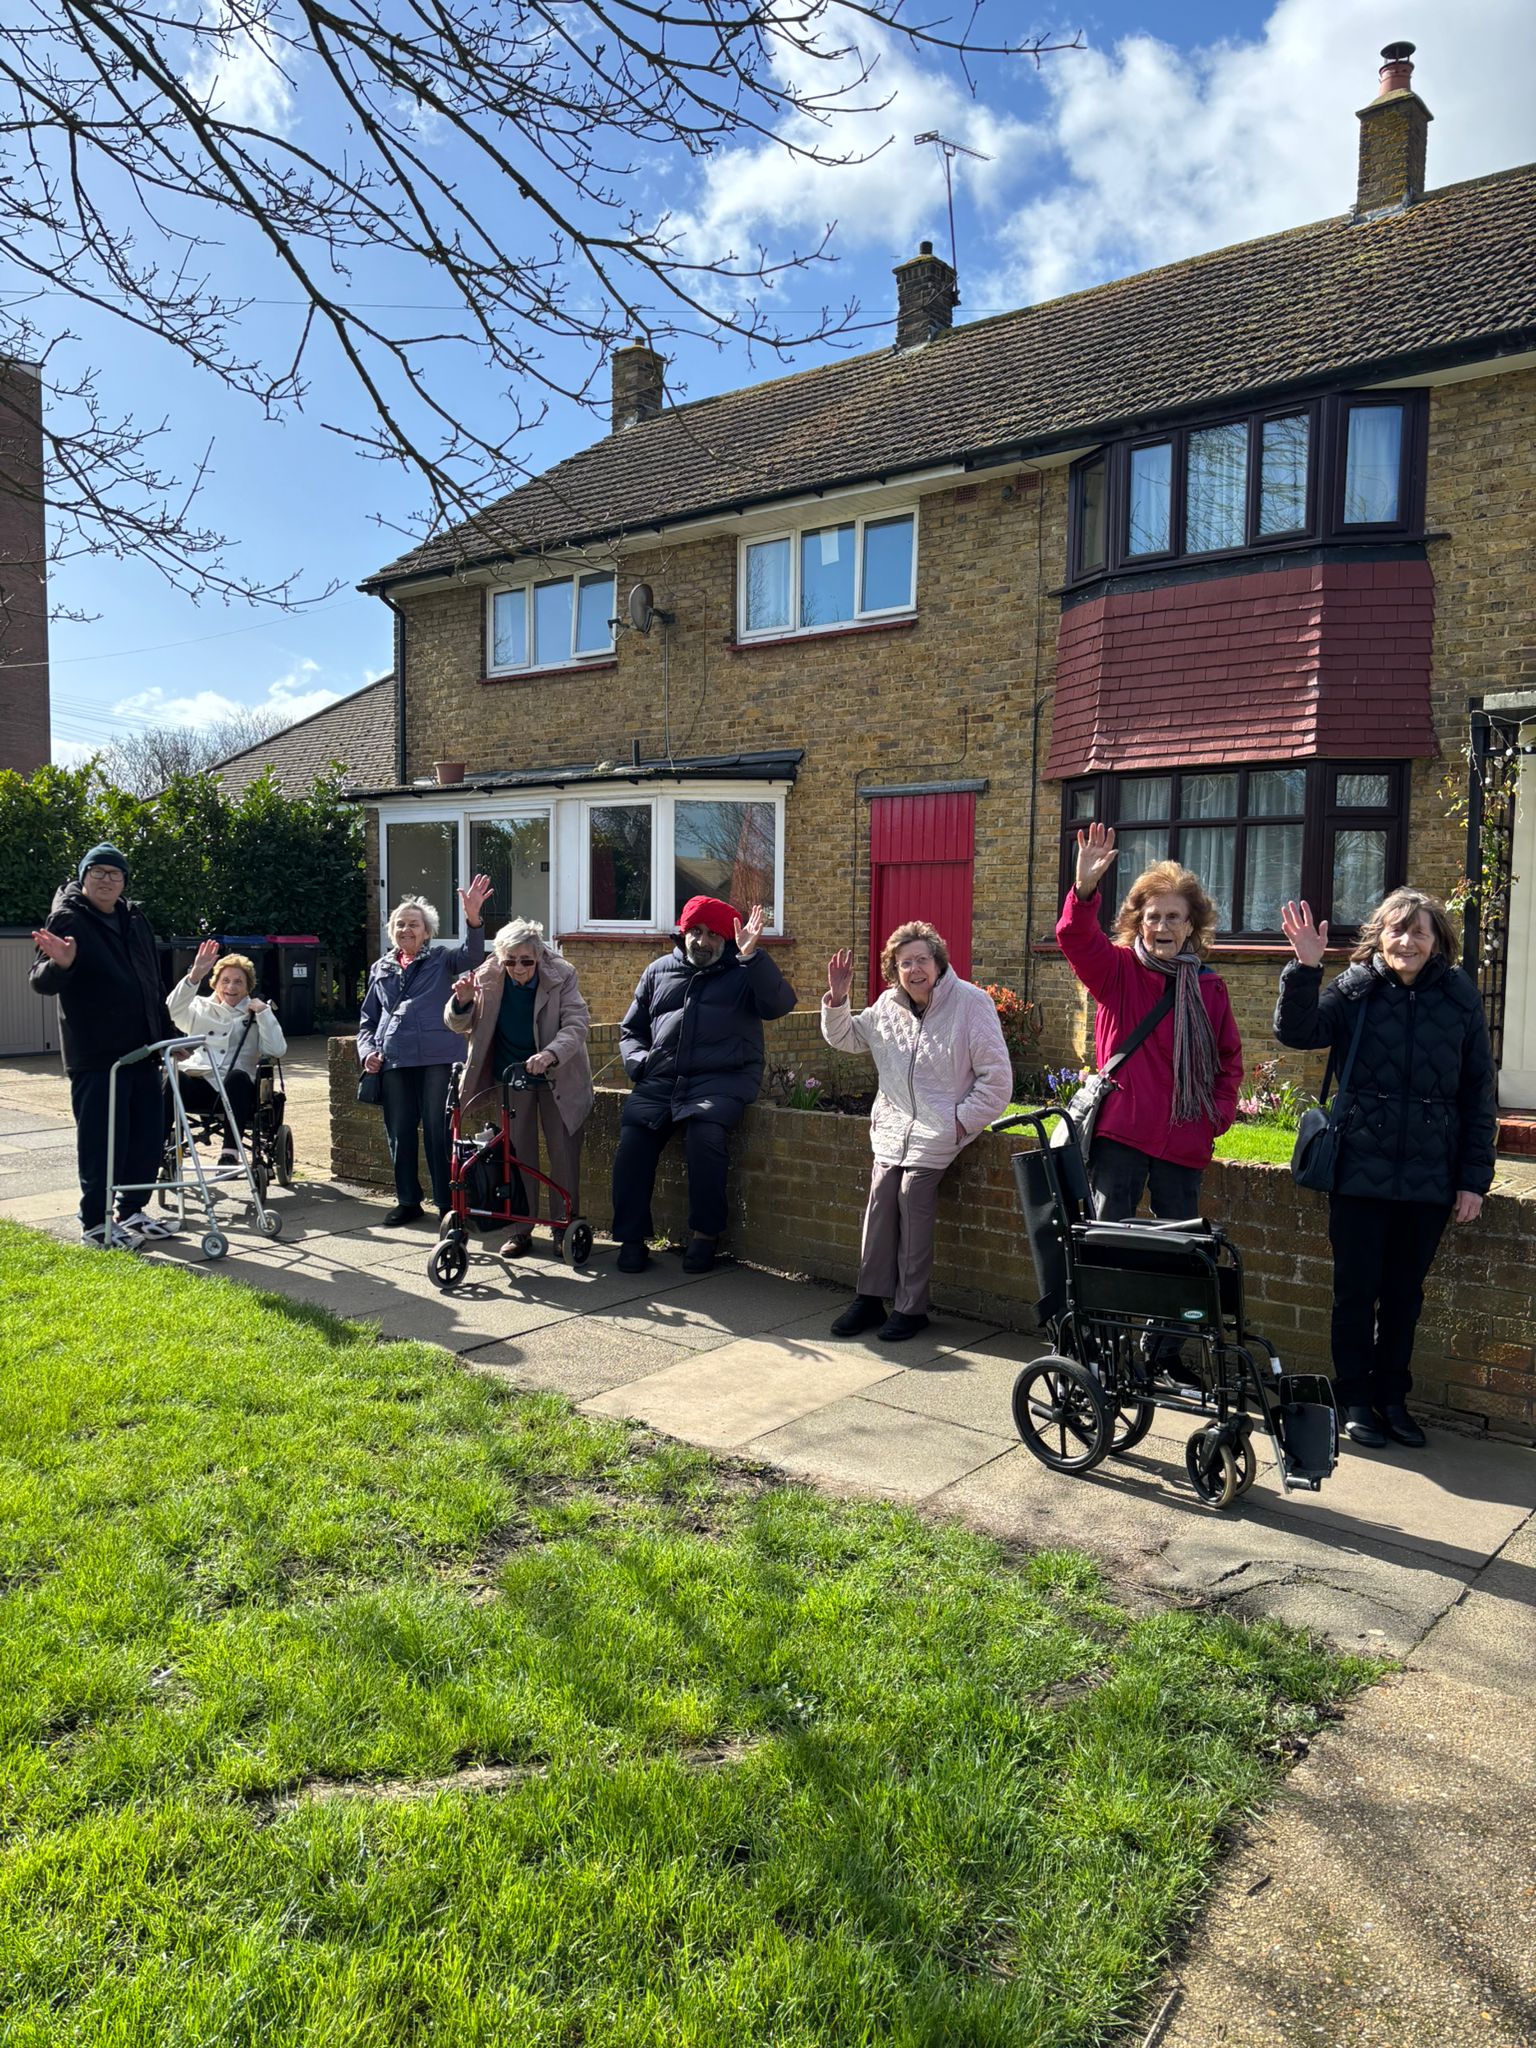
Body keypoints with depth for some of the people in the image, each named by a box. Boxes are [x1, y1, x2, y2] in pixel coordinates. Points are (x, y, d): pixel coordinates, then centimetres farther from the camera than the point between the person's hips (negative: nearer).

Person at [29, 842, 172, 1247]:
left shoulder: (135, 919, 15)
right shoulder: (67, 919, -5)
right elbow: (41, 983, -12)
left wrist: (166, 1036, 22)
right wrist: (59, 964, -35)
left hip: (141, 1049, 7)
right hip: (96, 1053, -7)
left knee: (148, 1134, 10)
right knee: (104, 1138, -4)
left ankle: (131, 1210, 23)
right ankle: (95, 1223, 8)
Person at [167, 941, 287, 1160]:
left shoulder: (256, 1016, 18)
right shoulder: (201, 1008, 21)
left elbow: (277, 1050, 1)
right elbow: (173, 1009, -4)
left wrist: (263, 1012, -3)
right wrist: (194, 975, -16)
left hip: (236, 1090, -1)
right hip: (199, 1085, 1)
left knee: (237, 1076, -37)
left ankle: (230, 1152, -42)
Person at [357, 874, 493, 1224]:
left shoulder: (441, 959, 7)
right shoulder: (380, 969, 18)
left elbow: (471, 956, -14)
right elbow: (367, 1018, 22)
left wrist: (473, 919, -32)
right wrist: (367, 1051, 4)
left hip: (436, 1059, -4)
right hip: (393, 1063, 4)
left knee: (438, 1131, -2)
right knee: (399, 1133, 9)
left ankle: (446, 1203, 8)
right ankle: (407, 1201, 22)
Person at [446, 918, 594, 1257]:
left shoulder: (561, 975, -17)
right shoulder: (488, 978, -11)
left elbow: (577, 1023, -24)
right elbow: (459, 1025, -4)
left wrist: (551, 1053, -43)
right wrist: (463, 1003, -28)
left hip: (558, 1076, -2)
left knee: (564, 1153, 0)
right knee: (518, 1154, 5)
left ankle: (564, 1226, 14)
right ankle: (520, 1229, 15)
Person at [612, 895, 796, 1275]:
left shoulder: (744, 973, 11)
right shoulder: (658, 971, 22)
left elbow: (781, 1004, -9)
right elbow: (630, 1030, 27)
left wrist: (752, 956, -20)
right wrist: (639, 1061, 5)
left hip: (721, 1082, -3)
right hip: (659, 1082, 4)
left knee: (704, 1134, -32)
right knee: (631, 1139, -22)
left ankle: (704, 1233, -14)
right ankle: (632, 1237, -8)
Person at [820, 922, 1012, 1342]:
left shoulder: (971, 1003, -9)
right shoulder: (888, 1004, 8)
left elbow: (997, 1079, -9)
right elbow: (844, 1039, 23)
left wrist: (962, 1120, -12)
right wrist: (837, 1000, 6)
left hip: (937, 1132, -5)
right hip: (891, 1127, 5)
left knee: (913, 1200, -16)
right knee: (880, 1201, -5)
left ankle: (910, 1307, -5)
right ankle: (870, 1298, 6)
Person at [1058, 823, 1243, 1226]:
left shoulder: (1210, 986, 9)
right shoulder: (1118, 970, 0)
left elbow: (1230, 1057, 17)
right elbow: (1075, 938, -19)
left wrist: (1221, 1113, 4)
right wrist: (1084, 889, -37)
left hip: (1185, 1141, 3)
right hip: (1120, 1133, -3)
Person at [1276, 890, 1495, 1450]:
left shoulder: (1460, 996, 1)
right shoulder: (1355, 989, -3)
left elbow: (1478, 1092, 4)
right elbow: (1298, 1032, -17)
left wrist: (1475, 1178, 1)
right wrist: (1304, 968, -30)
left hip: (1430, 1177, 2)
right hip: (1360, 1169, -2)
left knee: (1405, 1292, 13)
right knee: (1357, 1289, 7)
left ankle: (1392, 1398, 28)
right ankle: (1354, 1400, 21)